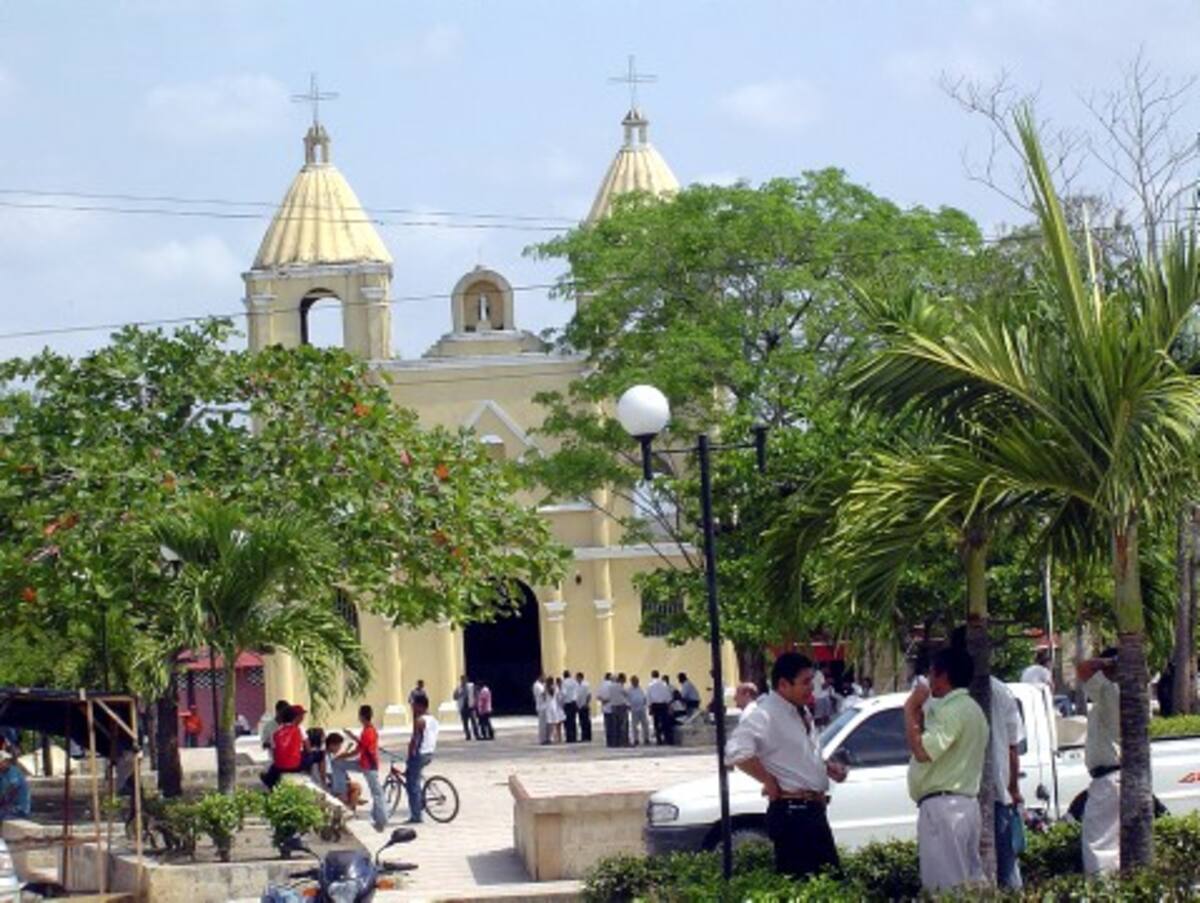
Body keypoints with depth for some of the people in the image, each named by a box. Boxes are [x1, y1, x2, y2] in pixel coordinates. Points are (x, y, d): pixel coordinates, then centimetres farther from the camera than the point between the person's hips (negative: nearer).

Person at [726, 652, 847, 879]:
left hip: (814, 809, 10)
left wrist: (828, 767, 12)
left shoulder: (802, 713, 15)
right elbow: (736, 751, -29)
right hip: (791, 812, -10)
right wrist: (769, 781, -20)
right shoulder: (767, 714, -15)